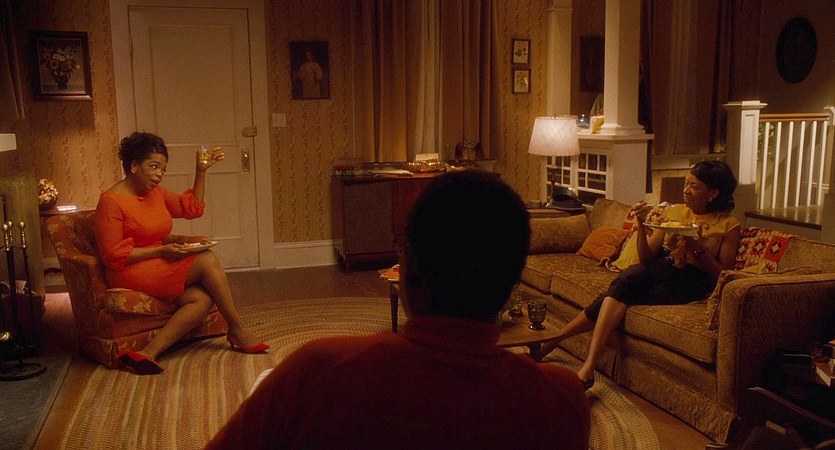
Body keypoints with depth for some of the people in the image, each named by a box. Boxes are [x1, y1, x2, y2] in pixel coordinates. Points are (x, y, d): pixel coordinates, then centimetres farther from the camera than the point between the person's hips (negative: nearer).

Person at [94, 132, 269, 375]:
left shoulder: (155, 192, 11)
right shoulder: (111, 201, -13)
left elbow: (192, 208, 20)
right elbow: (113, 255, -16)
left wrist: (201, 172, 9)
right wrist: (161, 250, -20)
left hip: (159, 266, 8)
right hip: (132, 273, -8)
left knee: (203, 299, -21)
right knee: (208, 260, -20)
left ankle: (147, 353, -26)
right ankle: (237, 330, -8)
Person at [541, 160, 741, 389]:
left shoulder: (729, 225, 4)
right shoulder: (672, 211, 14)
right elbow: (646, 259, 9)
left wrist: (699, 248, -14)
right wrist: (641, 226, -7)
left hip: (690, 283, -4)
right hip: (659, 270, 4)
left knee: (619, 292, -26)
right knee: (626, 279, -31)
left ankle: (552, 340, -23)